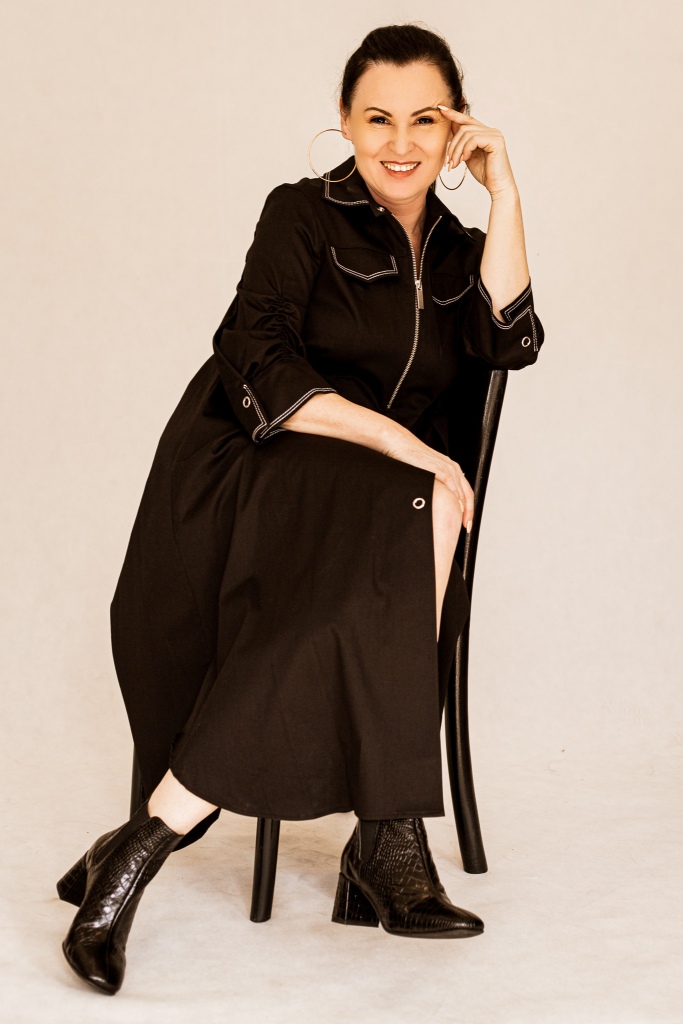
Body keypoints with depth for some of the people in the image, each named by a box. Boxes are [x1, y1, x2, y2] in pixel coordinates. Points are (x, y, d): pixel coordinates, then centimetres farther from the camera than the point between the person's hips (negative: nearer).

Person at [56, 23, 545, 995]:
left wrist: (505, 190, 1)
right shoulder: (304, 214, 6)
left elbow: (507, 340, -1)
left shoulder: (457, 250, 21)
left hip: (369, 512, 5)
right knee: (421, 509, -34)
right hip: (243, 478, -5)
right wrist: (399, 440, -18)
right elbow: (256, 368, -9)